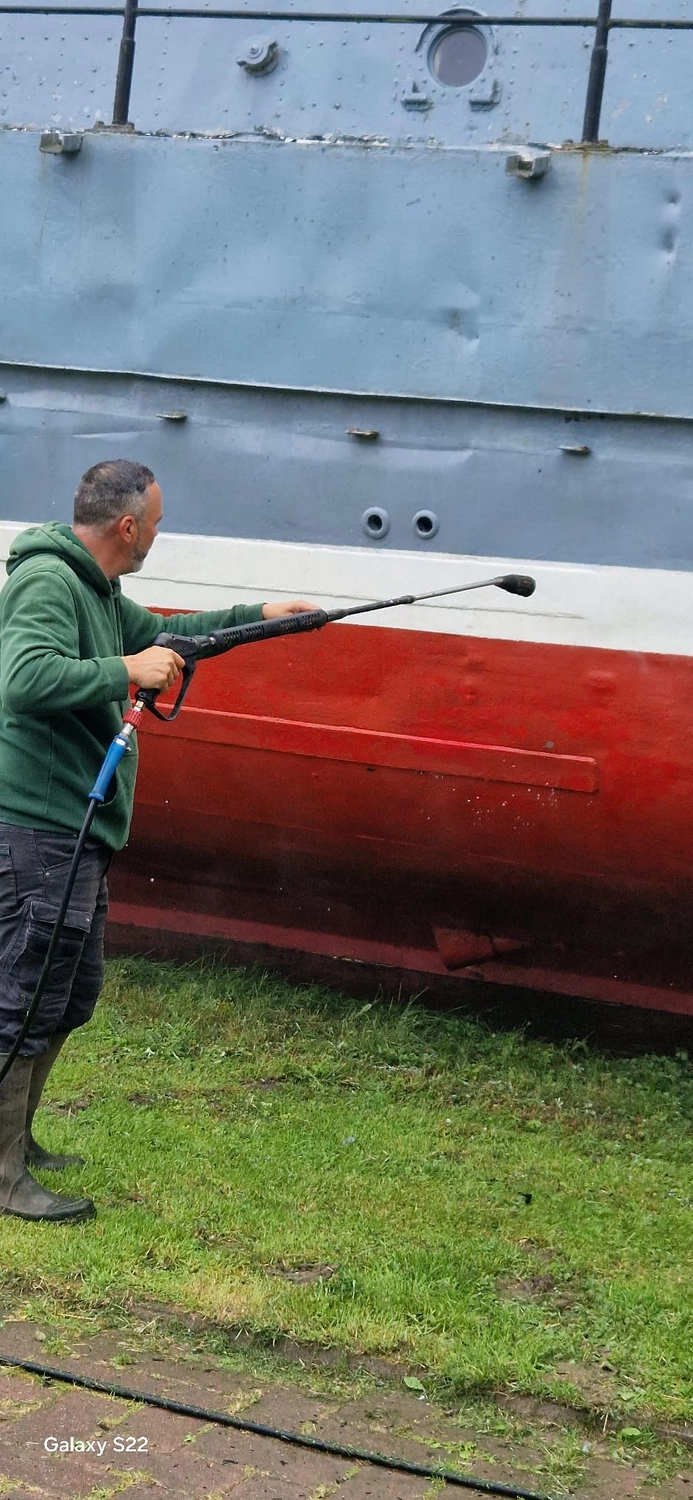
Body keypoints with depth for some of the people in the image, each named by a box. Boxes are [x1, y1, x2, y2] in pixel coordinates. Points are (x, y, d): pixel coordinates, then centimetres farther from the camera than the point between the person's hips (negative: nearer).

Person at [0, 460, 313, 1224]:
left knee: (68, 1000, 18)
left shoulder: (95, 588, 15)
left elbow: (156, 634, 32)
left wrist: (260, 615, 32)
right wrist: (126, 671, -24)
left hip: (76, 829, 11)